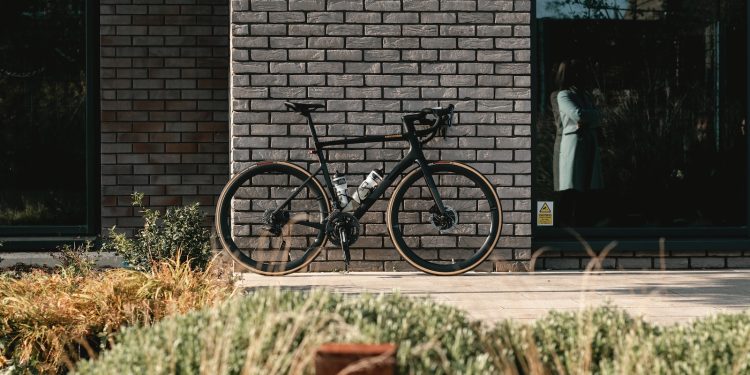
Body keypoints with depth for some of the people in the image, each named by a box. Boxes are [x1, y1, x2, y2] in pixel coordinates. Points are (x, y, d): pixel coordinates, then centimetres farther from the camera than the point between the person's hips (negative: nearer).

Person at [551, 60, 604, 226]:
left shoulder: (586, 95, 20)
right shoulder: (562, 96, -2)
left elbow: (598, 119, 8)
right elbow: (577, 114, -16)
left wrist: (586, 122, -10)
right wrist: (592, 114, 1)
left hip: (590, 147, 7)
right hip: (571, 145, -7)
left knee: (588, 194, 5)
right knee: (568, 192, -10)